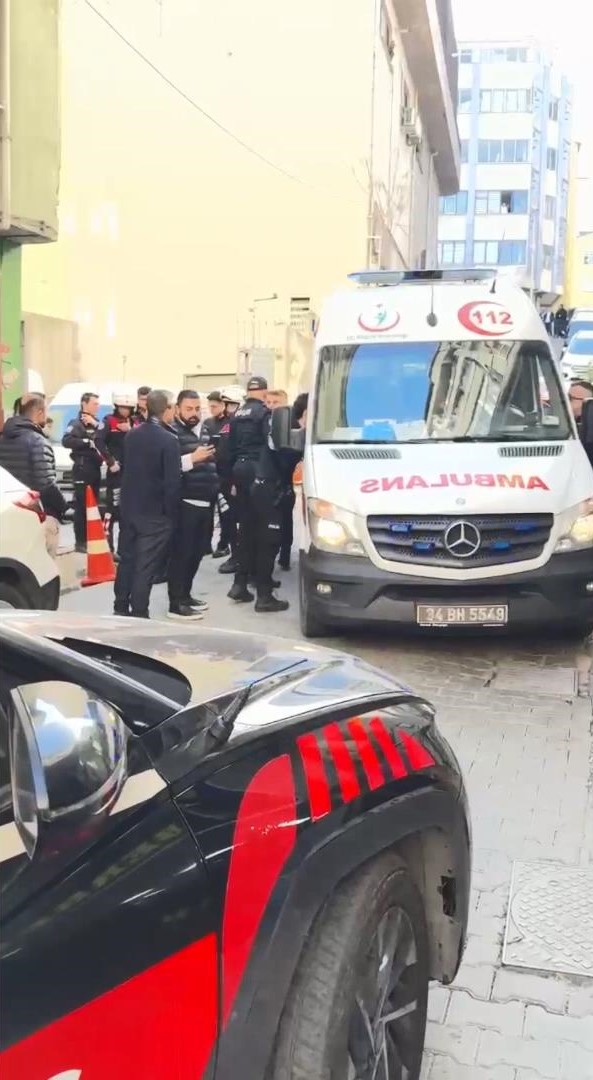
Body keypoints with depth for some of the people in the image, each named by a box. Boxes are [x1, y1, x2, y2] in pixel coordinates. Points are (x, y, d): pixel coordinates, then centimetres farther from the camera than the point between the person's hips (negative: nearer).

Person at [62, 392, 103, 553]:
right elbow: (66, 441, -20)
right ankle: (80, 541, -3)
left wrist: (96, 425, -9)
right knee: (81, 506, -6)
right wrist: (88, 442, -18)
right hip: (82, 469, -7)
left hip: (95, 468, 7)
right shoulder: (76, 423, -4)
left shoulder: (97, 423, 17)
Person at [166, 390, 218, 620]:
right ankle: (176, 603, 0)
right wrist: (192, 458, -24)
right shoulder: (172, 433, -8)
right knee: (181, 553, -5)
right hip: (185, 503, -8)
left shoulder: (204, 432, 18)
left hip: (205, 502, 8)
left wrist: (217, 491, 22)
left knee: (197, 552, 13)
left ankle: (185, 595, 25)